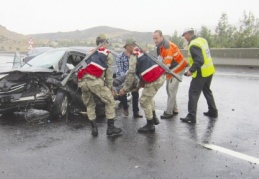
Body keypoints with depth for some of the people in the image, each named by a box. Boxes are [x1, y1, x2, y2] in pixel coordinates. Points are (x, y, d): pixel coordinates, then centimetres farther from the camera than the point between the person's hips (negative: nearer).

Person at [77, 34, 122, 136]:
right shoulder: (107, 54, 17)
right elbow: (109, 72, 12)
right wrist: (109, 87, 20)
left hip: (82, 81, 5)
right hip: (94, 80, -5)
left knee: (89, 105, 22)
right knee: (110, 102, 9)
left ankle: (94, 129, 18)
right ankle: (110, 128, 9)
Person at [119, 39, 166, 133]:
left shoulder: (134, 55, -4)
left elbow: (131, 74, -8)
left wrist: (125, 89, -1)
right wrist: (142, 82, 26)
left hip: (154, 80, -9)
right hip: (161, 76, 9)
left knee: (144, 101, 4)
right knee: (148, 97, 27)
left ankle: (150, 125, 14)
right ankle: (154, 118, 35)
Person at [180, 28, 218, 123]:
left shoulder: (193, 45, -20)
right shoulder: (202, 40, 8)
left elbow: (199, 61, -28)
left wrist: (191, 70, -22)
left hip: (201, 73, -9)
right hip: (209, 70, 9)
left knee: (193, 93, -3)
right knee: (207, 91, 23)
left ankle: (191, 116, -2)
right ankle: (213, 111, 32)